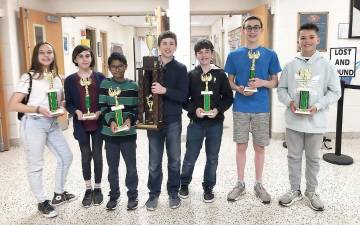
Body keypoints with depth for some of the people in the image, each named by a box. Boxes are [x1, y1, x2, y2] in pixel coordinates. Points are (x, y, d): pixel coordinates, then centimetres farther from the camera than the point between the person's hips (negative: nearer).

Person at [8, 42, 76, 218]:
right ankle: (42, 202, 22)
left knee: (66, 157, 12)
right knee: (36, 165, 4)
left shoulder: (56, 77, 9)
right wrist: (38, 109, -22)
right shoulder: (28, 77, -8)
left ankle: (59, 194, 31)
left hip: (52, 124, 7)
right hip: (33, 124, -6)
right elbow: (12, 105, -13)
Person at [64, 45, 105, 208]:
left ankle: (97, 188, 22)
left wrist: (99, 112, -15)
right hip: (81, 124, 0)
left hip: (98, 123, 0)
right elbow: (68, 103, 2)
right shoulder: (70, 80, 2)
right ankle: (88, 189, 24)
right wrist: (76, 111, -18)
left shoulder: (100, 77, 1)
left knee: (97, 155, 7)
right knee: (86, 156, 9)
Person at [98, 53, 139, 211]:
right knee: (112, 167, 11)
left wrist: (130, 119, -17)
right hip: (110, 132, 0)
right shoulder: (105, 84, 1)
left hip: (128, 132, 0)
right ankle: (113, 195, 29)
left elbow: (137, 107, 1)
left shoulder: (133, 85, 2)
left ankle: (132, 195, 23)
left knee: (131, 166, 6)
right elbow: (103, 106, -4)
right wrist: (111, 121, -20)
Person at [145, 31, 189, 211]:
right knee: (154, 161, 8)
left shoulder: (180, 68, 0)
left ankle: (173, 192, 25)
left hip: (173, 121, -1)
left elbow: (183, 96, -10)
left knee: (174, 159, 10)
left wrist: (165, 90, -24)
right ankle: (153, 193, 23)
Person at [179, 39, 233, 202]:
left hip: (215, 123, 1)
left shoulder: (220, 75, 1)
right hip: (196, 123, 0)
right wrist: (194, 109, -14)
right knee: (190, 157, 7)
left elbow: (228, 97, 3)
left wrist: (218, 109, -13)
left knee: (212, 158, 10)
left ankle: (208, 187, 28)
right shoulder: (191, 75, 0)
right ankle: (184, 184, 30)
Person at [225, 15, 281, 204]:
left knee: (259, 147, 9)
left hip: (261, 109, 0)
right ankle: (240, 183, 22)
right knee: (241, 146, 8)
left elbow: (275, 82, 6)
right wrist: (239, 89, -14)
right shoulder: (234, 55, 2)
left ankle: (258, 184, 24)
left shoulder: (270, 55, 2)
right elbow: (229, 82, 7)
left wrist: (262, 83, -15)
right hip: (240, 108, 0)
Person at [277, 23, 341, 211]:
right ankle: (294, 190, 29)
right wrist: (289, 102, -14)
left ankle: (311, 192, 31)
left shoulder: (326, 65, -3)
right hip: (293, 120, 1)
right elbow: (281, 89, 5)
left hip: (316, 121, -1)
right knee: (294, 157, 12)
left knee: (313, 158, 13)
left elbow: (335, 91, -2)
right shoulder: (290, 65, 1)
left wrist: (318, 106, -16)